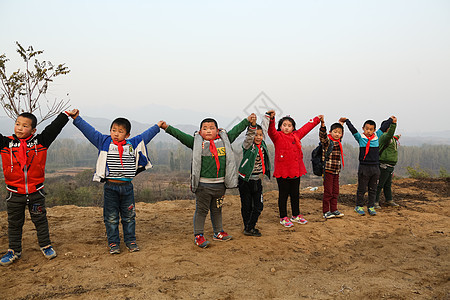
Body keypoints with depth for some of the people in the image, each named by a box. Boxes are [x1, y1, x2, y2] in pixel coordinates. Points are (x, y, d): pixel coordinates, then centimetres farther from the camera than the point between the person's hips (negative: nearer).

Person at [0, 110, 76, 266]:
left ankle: (45, 245, 28)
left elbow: (53, 128, -6)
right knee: (14, 223, 14)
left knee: (40, 220, 13)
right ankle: (14, 250, 30)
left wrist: (66, 114, -7)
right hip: (15, 193, 1)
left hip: (36, 192, -1)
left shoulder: (40, 142, -5)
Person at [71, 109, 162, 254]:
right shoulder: (104, 142, 2)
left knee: (129, 216, 11)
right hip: (110, 187, -1)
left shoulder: (133, 144, 7)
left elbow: (145, 136, 18)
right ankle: (113, 243, 20)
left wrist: (157, 126, 27)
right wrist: (77, 119, -3)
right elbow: (89, 131, 2)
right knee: (111, 218, 6)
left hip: (127, 187, 2)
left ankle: (130, 241, 25)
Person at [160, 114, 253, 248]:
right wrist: (167, 127, -13)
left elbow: (236, 130, 17)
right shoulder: (196, 142, -1)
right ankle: (198, 235, 16)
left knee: (217, 209, 18)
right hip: (203, 185, -4)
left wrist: (248, 120, 24)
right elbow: (181, 135, -5)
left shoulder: (224, 140, 8)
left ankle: (218, 232, 32)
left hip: (220, 184, 4)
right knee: (201, 210, 4)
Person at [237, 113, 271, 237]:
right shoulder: (248, 145, -9)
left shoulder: (262, 144, 5)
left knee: (258, 206, 5)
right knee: (247, 207, 6)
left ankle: (250, 228, 14)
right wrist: (252, 125, -48)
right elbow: (249, 136, -32)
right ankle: (248, 228, 20)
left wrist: (267, 117, 32)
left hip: (257, 181, 6)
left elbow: (264, 128, 20)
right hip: (245, 181, -5)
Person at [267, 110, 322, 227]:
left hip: (296, 171, 6)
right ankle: (283, 218, 16)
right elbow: (271, 131, -25)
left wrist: (317, 119, 34)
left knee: (295, 194, 16)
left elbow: (307, 127, 25)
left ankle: (296, 215, 31)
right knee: (283, 195, 4)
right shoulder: (277, 136, -5)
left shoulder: (296, 135, 11)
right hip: (282, 172, -5)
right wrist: (271, 119, -42)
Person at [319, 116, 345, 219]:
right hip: (328, 170, -7)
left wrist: (341, 123, 35)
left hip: (336, 171, 7)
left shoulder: (338, 142, 12)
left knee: (335, 192, 11)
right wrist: (322, 124, -44)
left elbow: (340, 134, 35)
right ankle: (326, 211, 7)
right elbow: (322, 136, -31)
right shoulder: (327, 141, -8)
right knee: (328, 192, -2)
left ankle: (334, 210, 21)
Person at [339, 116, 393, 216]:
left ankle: (371, 207, 22)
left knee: (373, 189, 11)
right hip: (364, 167, -3)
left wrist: (390, 119, 26)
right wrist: (346, 120, 0)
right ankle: (359, 206, 17)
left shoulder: (377, 136, 7)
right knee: (362, 189, 4)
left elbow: (383, 127, 16)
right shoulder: (360, 138, -2)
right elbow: (352, 129, -5)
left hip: (375, 167, 3)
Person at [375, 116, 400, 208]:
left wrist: (396, 138, 52)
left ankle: (389, 200, 30)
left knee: (388, 184, 19)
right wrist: (393, 123, -49)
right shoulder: (384, 136, -16)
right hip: (384, 165, -10)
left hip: (390, 165, 10)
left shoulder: (392, 138, 17)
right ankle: (375, 201, 2)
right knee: (379, 184, -4)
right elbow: (389, 135, -40)